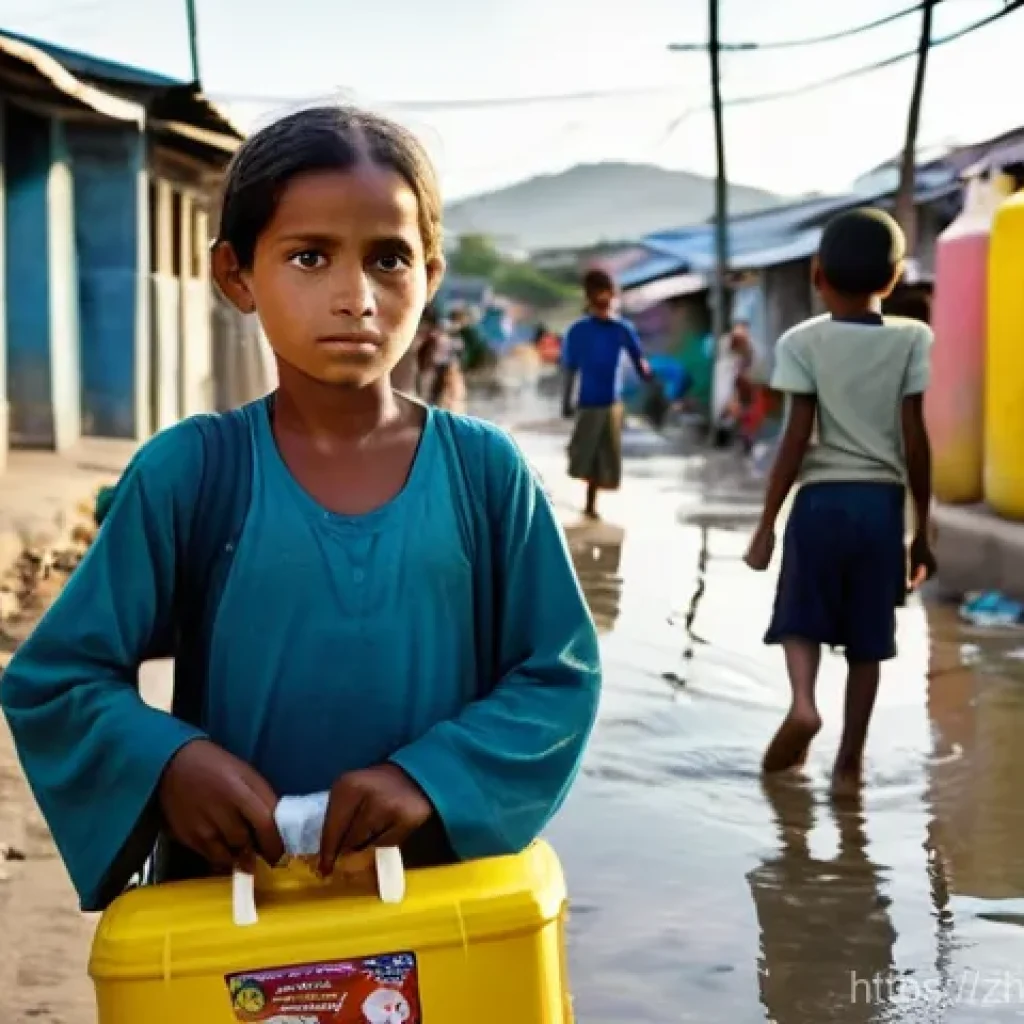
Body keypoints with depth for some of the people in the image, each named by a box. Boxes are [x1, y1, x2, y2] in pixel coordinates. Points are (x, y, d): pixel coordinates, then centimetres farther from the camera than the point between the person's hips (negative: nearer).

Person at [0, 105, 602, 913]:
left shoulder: (485, 471, -6)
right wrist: (167, 761, -23)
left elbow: (561, 674, -3)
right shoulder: (188, 473, -9)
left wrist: (433, 776, -19)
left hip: (447, 887, 1)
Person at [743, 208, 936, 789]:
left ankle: (803, 702, -14)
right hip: (883, 502, 1)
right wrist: (923, 530, 5)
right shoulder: (912, 338, 1)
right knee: (868, 637, 10)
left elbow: (797, 441, -7)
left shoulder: (803, 342, -2)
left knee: (802, 616, 13)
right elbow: (916, 440, -2)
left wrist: (767, 524, 0)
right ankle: (850, 760, 13)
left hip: (821, 499, -1)